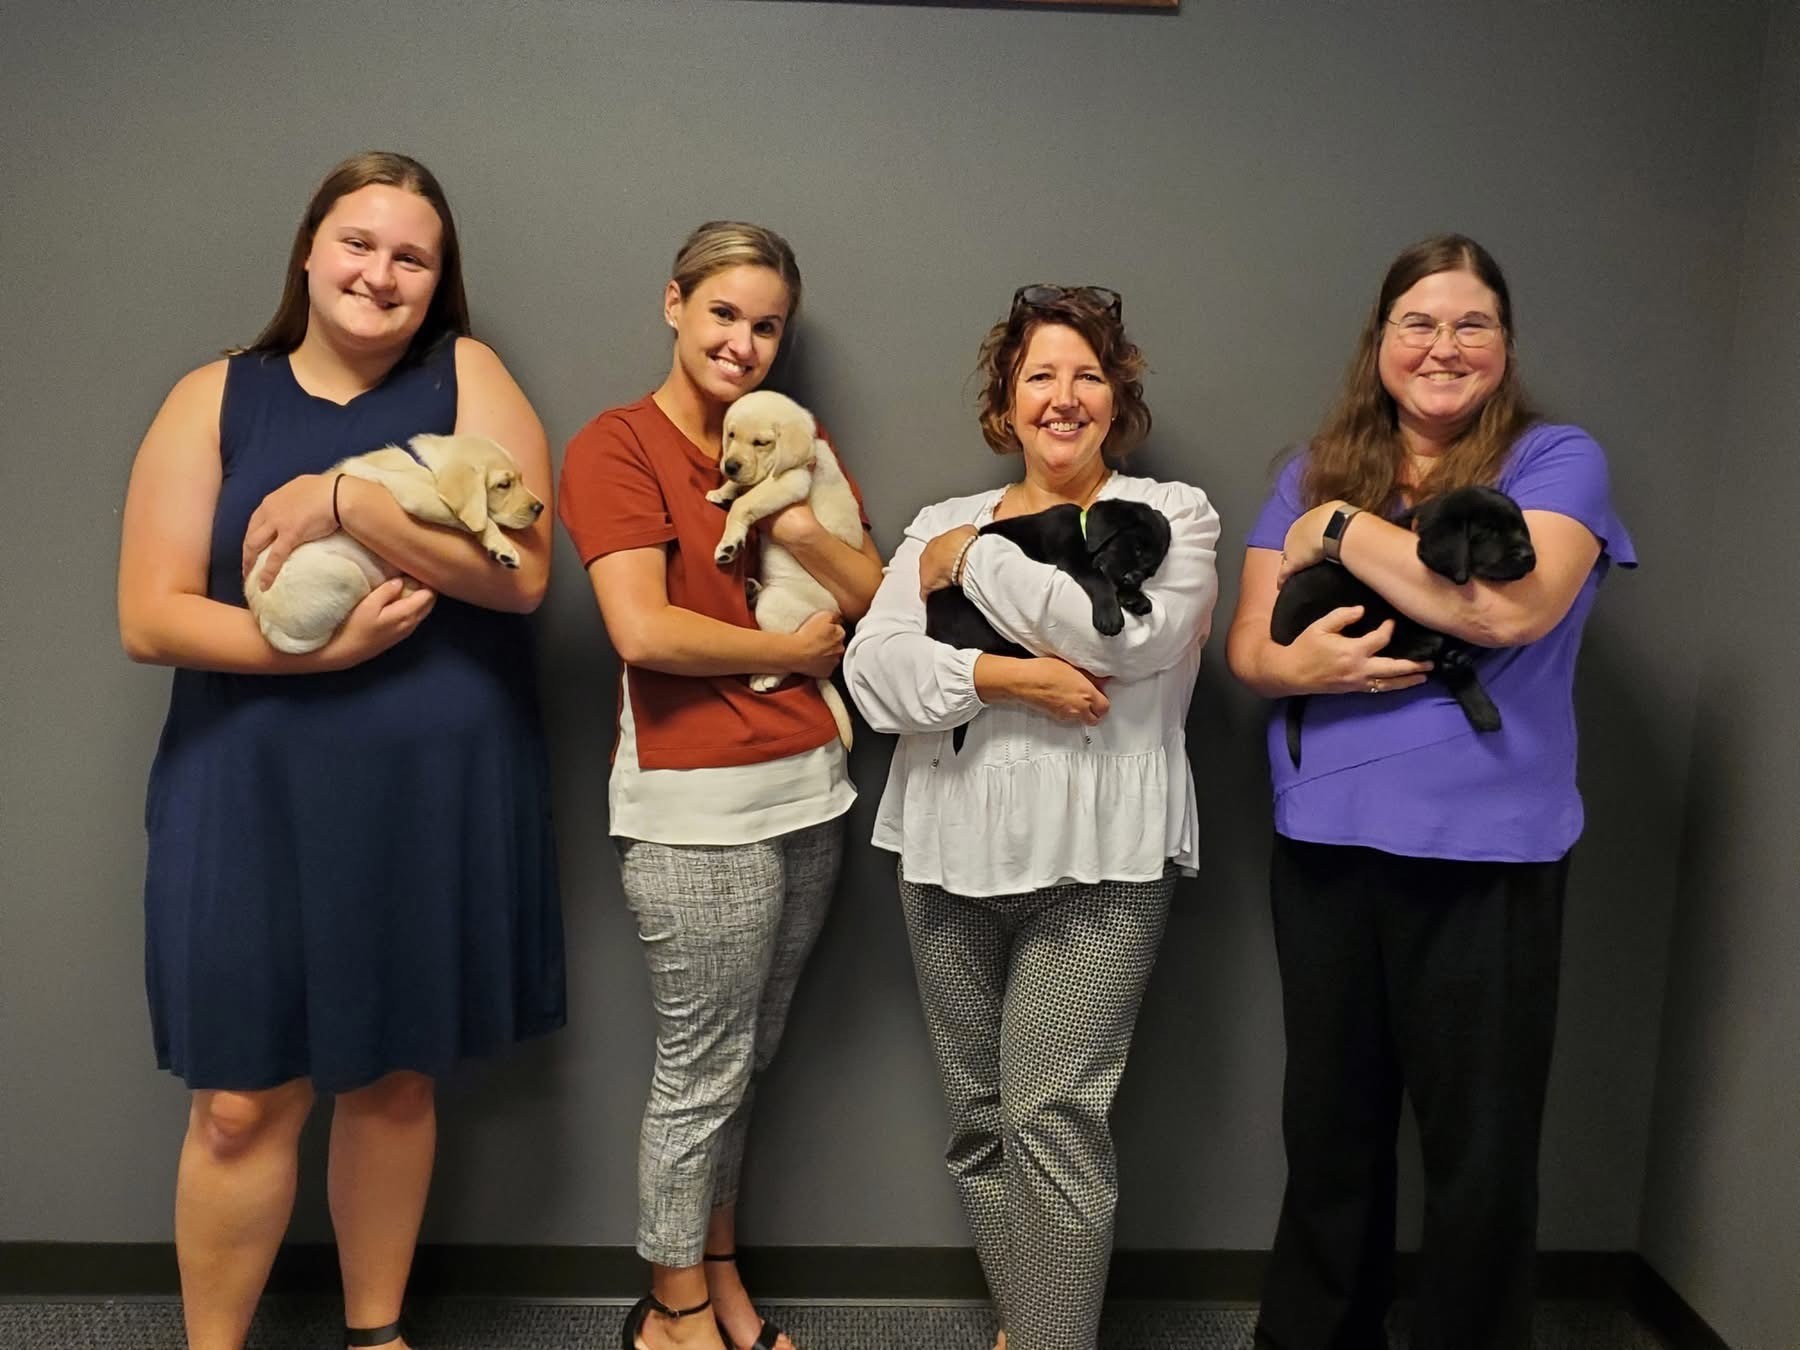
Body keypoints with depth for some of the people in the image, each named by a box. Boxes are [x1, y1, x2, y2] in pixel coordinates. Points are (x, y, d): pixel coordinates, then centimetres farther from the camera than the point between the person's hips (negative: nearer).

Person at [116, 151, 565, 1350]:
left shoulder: (467, 376, 1)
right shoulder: (217, 399, 1)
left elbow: (522, 572, -12)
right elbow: (149, 617, -4)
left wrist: (346, 498, -19)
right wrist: (316, 649, -18)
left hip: (437, 796, 1)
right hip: (257, 795, 0)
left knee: (397, 1076, 15)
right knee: (242, 1104, 4)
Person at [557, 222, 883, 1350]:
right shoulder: (618, 444, -7)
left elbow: (875, 596, 5)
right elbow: (643, 629, -19)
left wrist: (797, 520, -12)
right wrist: (795, 649, -8)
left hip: (809, 787, 6)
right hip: (696, 803, -6)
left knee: (749, 1055, 17)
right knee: (705, 1067, 5)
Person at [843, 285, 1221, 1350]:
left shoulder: (1173, 513, 4)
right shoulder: (942, 525, 13)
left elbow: (1124, 635, -16)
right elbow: (875, 671, -1)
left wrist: (977, 557, -6)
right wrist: (1001, 677, -17)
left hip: (1097, 859, -3)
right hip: (951, 852, 4)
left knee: (1052, 1116, -8)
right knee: (981, 1118, 11)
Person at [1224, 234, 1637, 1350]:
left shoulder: (1557, 460, -2)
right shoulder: (1316, 473, 9)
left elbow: (1507, 604, -21)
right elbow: (1246, 645, 5)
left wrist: (1342, 528, -12)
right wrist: (1304, 664, -18)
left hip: (1486, 850, -3)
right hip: (1325, 840, 4)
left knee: (1479, 1146, 5)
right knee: (1330, 1125, 16)